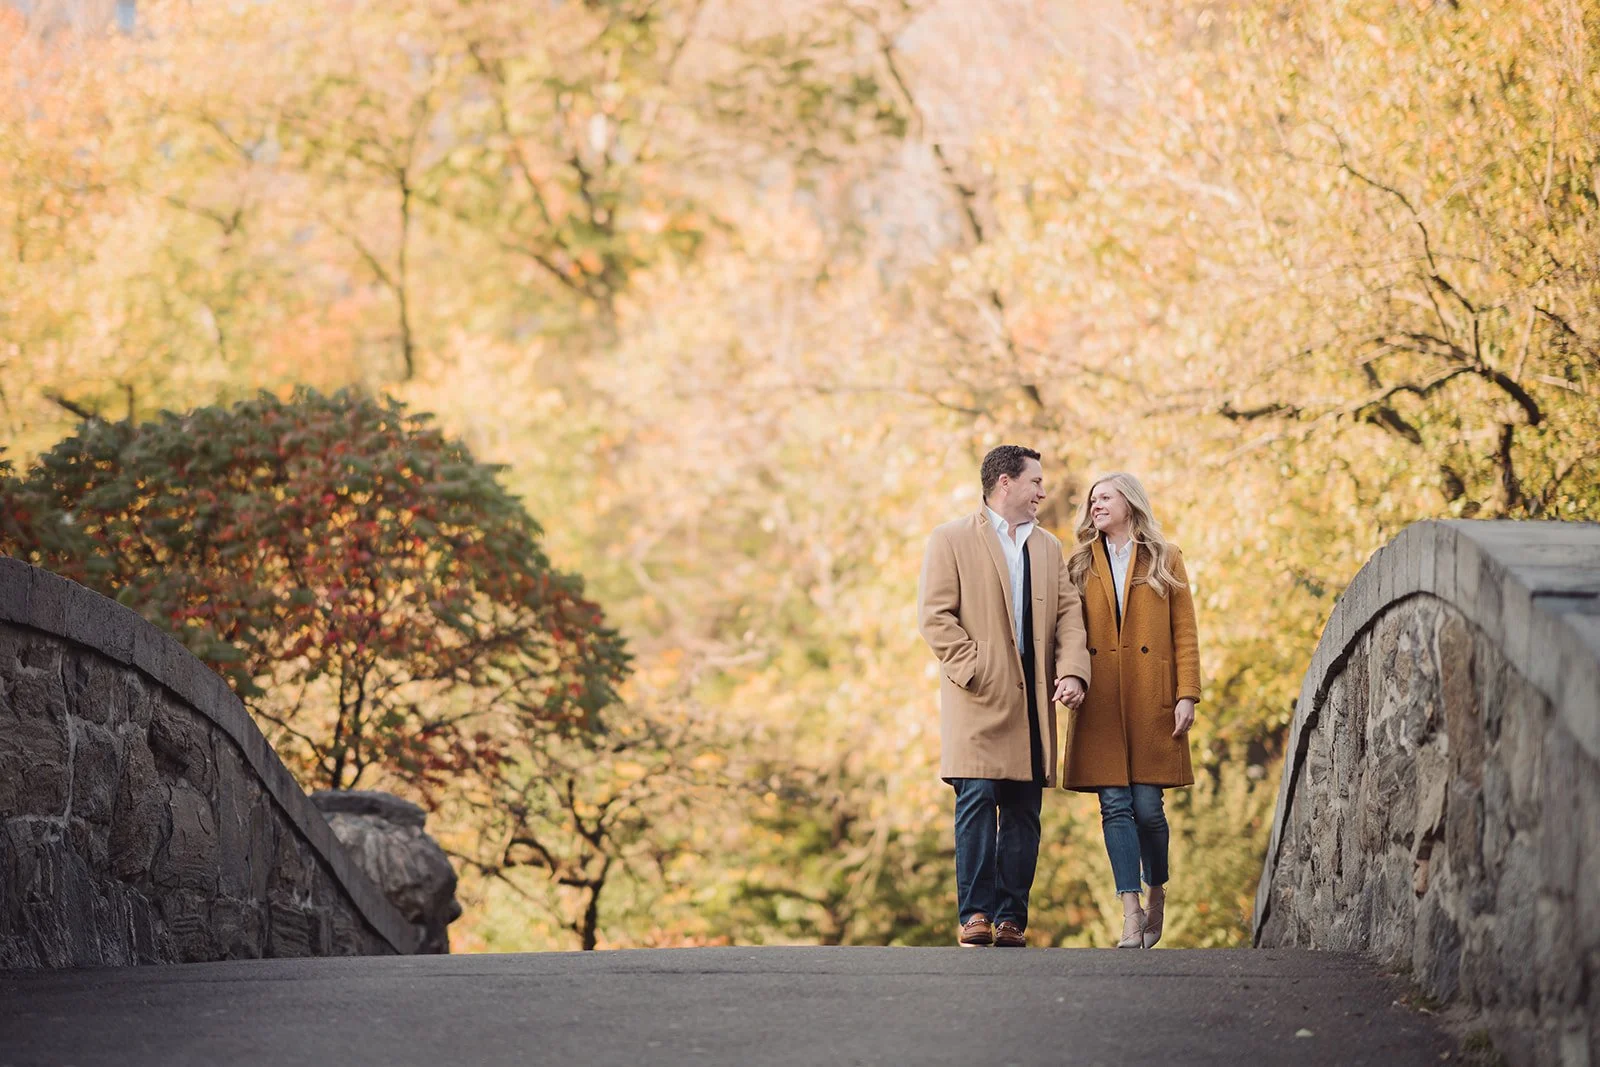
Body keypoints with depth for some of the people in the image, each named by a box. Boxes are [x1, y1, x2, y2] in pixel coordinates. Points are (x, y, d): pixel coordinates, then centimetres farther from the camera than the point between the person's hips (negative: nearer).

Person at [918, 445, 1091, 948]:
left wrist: (1072, 671, -5)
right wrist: (973, 671, -12)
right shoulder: (951, 539, 3)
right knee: (977, 802, -12)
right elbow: (935, 615, -4)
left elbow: (1069, 615, 12)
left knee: (1024, 812, 3)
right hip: (980, 699, -5)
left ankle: (1011, 918, 5)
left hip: (1032, 699, 5)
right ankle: (975, 915, -11)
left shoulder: (1049, 547, 20)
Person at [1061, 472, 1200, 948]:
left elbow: (1185, 632, 4)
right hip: (1101, 704, 2)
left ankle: (1157, 895, 19)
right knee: (1115, 806, -6)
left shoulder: (1164, 559, 9)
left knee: (1147, 805, -4)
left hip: (1151, 701, -2)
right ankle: (1131, 914, -7)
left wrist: (1186, 695, -5)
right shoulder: (1082, 564, 14)